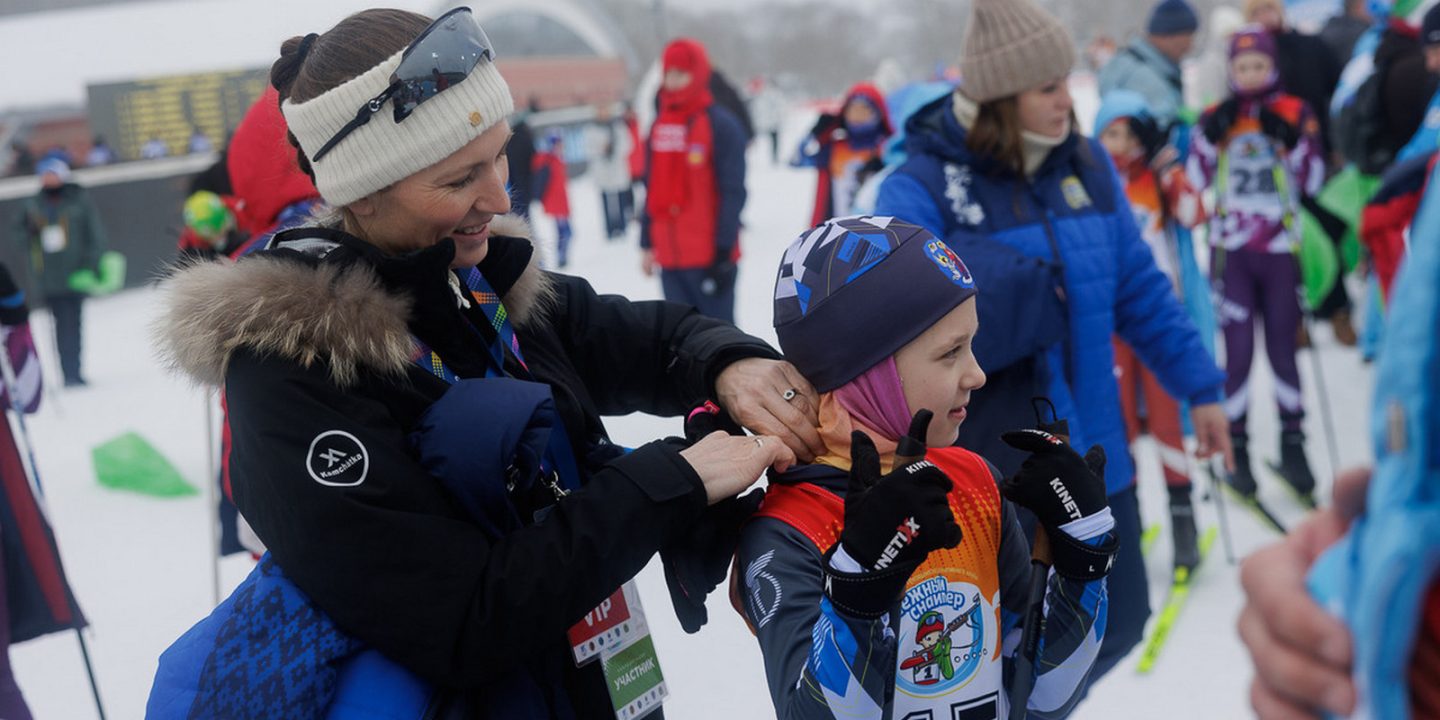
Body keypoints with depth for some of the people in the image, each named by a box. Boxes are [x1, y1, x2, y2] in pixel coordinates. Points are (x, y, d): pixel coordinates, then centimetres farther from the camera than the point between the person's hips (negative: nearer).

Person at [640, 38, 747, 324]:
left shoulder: (721, 125, -7)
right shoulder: (660, 126, 12)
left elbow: (733, 192, -11)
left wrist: (723, 250, -15)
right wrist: (647, 243, 15)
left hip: (709, 255, -6)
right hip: (670, 256, 6)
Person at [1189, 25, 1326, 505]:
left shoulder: (1296, 114, 3)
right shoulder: (1215, 117, 5)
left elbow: (1313, 181, -2)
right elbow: (1196, 181, -1)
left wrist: (1292, 140, -16)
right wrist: (1211, 135, -14)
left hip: (1280, 251, 0)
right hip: (1232, 252, 0)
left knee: (1282, 349, 5)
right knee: (1238, 352, -2)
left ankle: (1292, 445, 19)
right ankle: (1236, 449, 8)